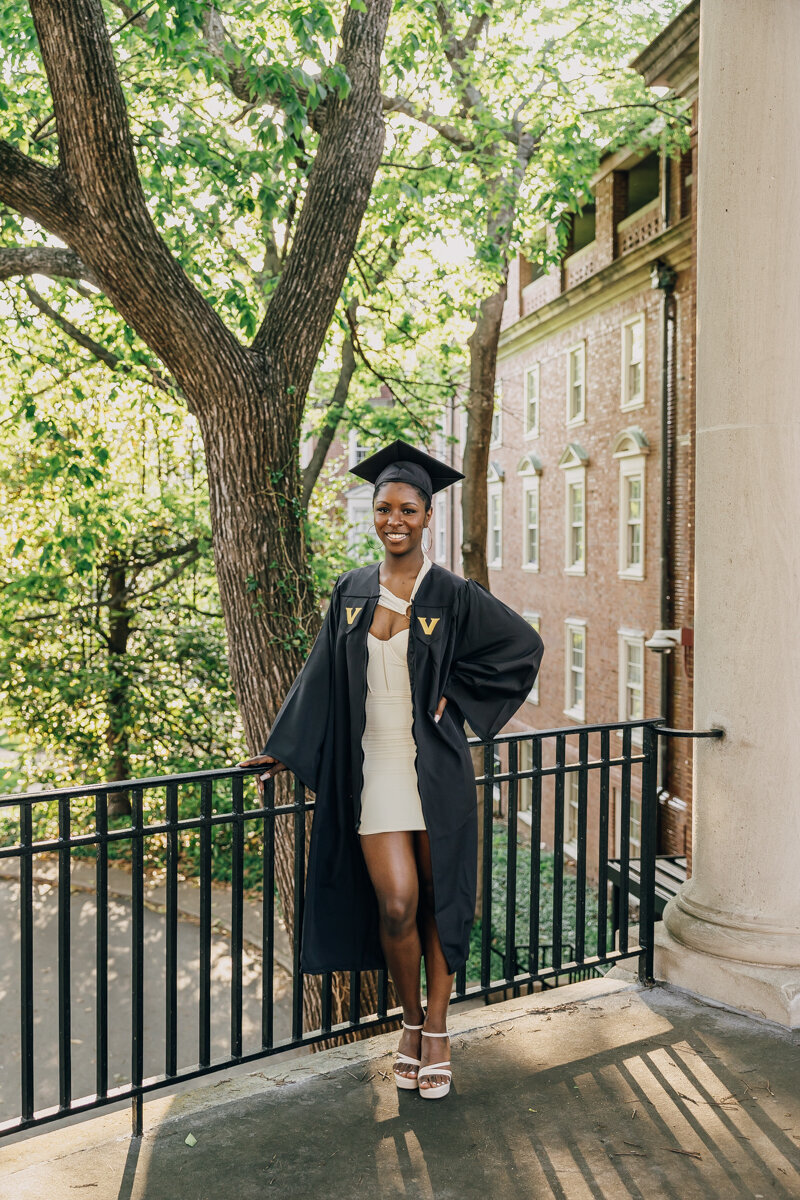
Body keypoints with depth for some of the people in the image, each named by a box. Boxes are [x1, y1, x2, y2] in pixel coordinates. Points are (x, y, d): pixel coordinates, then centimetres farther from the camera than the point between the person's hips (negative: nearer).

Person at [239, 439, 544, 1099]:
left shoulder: (452, 594, -5)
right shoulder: (352, 590, 5)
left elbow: (525, 646, 2)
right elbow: (322, 675, 12)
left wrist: (458, 696, -3)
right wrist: (286, 748, 14)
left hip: (435, 770, -1)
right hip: (373, 768, 2)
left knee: (437, 898, 7)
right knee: (394, 903, -7)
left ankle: (437, 1032, 23)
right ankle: (411, 1021, 18)